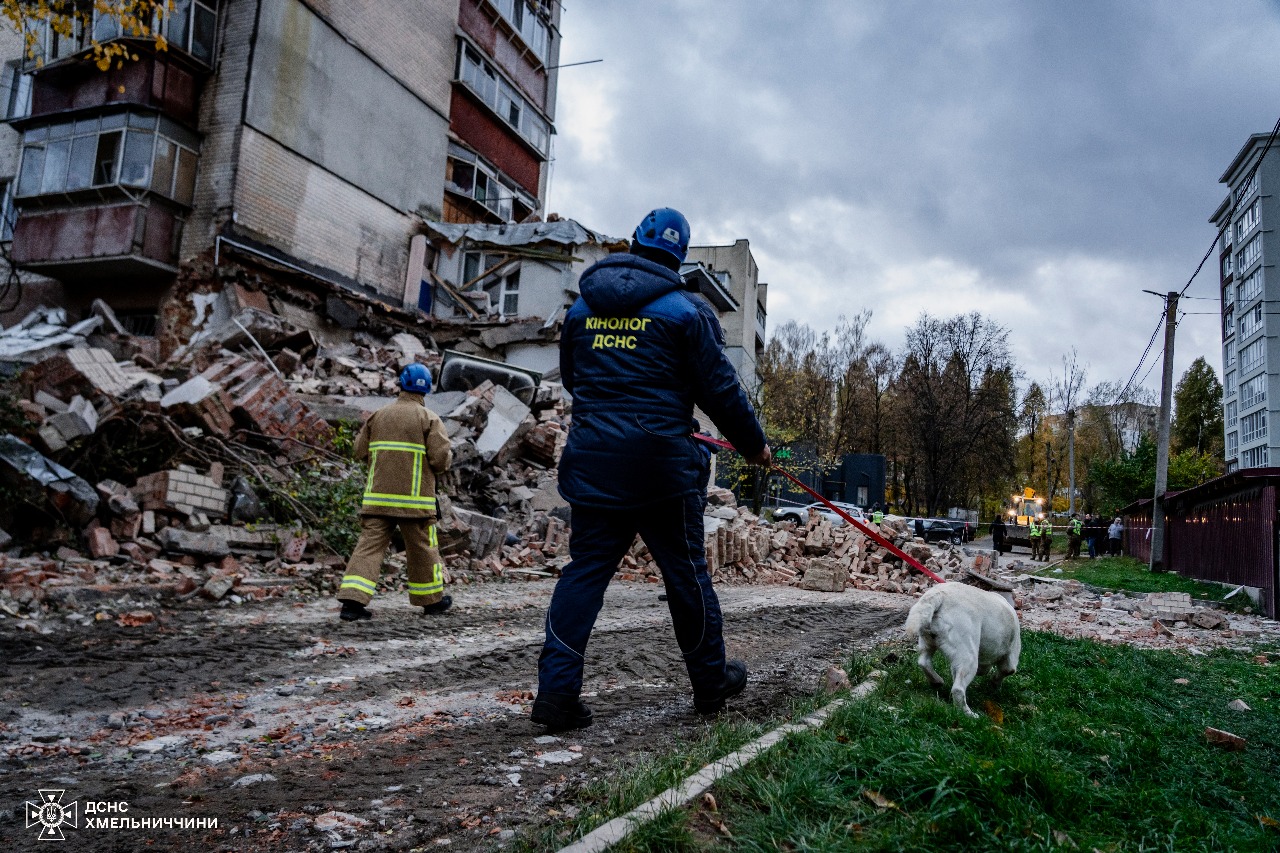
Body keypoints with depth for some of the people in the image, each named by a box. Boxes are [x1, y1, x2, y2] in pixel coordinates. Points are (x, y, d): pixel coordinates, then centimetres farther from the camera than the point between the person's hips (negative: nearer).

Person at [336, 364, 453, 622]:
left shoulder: (378, 415, 8)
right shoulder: (430, 419, -4)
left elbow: (361, 451, 10)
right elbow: (441, 460, -11)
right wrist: (449, 455, 11)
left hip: (377, 496, 3)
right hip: (414, 498, -3)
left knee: (369, 546, 2)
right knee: (422, 548, 10)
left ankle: (352, 601, -9)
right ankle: (432, 599, 25)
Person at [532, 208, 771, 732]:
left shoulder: (582, 307, 12)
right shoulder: (683, 310, -3)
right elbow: (719, 388, -1)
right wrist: (753, 444, 13)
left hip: (592, 461, 4)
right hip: (660, 462, -3)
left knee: (584, 571, 6)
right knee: (686, 573, 10)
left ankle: (556, 691, 0)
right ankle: (711, 683, 25)